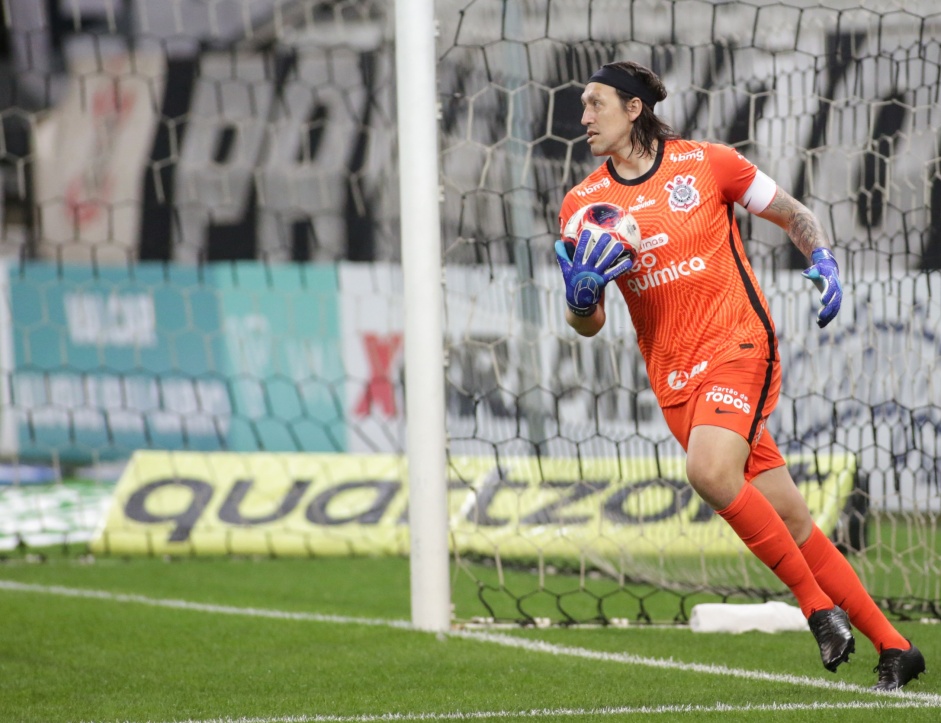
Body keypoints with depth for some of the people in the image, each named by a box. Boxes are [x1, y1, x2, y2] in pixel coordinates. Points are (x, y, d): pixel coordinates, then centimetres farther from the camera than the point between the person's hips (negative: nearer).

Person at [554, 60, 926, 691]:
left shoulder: (706, 164, 0)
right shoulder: (583, 205, 8)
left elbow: (794, 213, 10)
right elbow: (589, 325, 11)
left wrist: (824, 261, -9)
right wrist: (581, 295, -12)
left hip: (738, 345, -4)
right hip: (675, 378, 4)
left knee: (709, 469, -30)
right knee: (788, 521, 0)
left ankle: (818, 603, -17)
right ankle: (892, 647, 7)